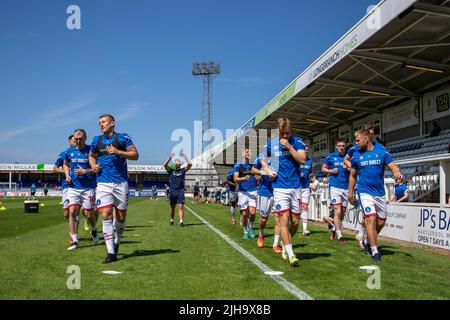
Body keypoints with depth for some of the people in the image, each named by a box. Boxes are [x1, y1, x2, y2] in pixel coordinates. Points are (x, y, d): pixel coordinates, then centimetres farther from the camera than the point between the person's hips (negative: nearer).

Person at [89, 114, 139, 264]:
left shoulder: (123, 137, 0)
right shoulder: (97, 140, 12)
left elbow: (135, 155, -4)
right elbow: (91, 156, 27)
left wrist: (118, 152, -16)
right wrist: (93, 165, 5)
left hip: (121, 183, -2)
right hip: (103, 183, 2)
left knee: (121, 217, 7)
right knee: (106, 216, -9)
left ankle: (117, 241, 35)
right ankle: (111, 252, -5)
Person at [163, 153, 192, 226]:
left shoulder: (183, 170, 8)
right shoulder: (171, 170, 7)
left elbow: (190, 165, -4)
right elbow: (165, 165, -8)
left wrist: (185, 158, -2)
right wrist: (170, 157, -8)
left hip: (180, 191, -1)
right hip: (172, 191, 1)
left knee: (180, 206, -11)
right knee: (172, 207, 13)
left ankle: (181, 221, -15)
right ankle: (171, 220, 30)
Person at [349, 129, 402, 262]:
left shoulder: (382, 152, 1)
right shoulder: (356, 155, 3)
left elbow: (393, 166, -5)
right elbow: (353, 176, 11)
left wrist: (397, 172, -29)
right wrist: (350, 193, 9)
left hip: (380, 193, 2)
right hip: (365, 192, -2)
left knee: (381, 222, 9)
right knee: (371, 219, -15)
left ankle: (368, 241, 33)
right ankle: (374, 251, -8)